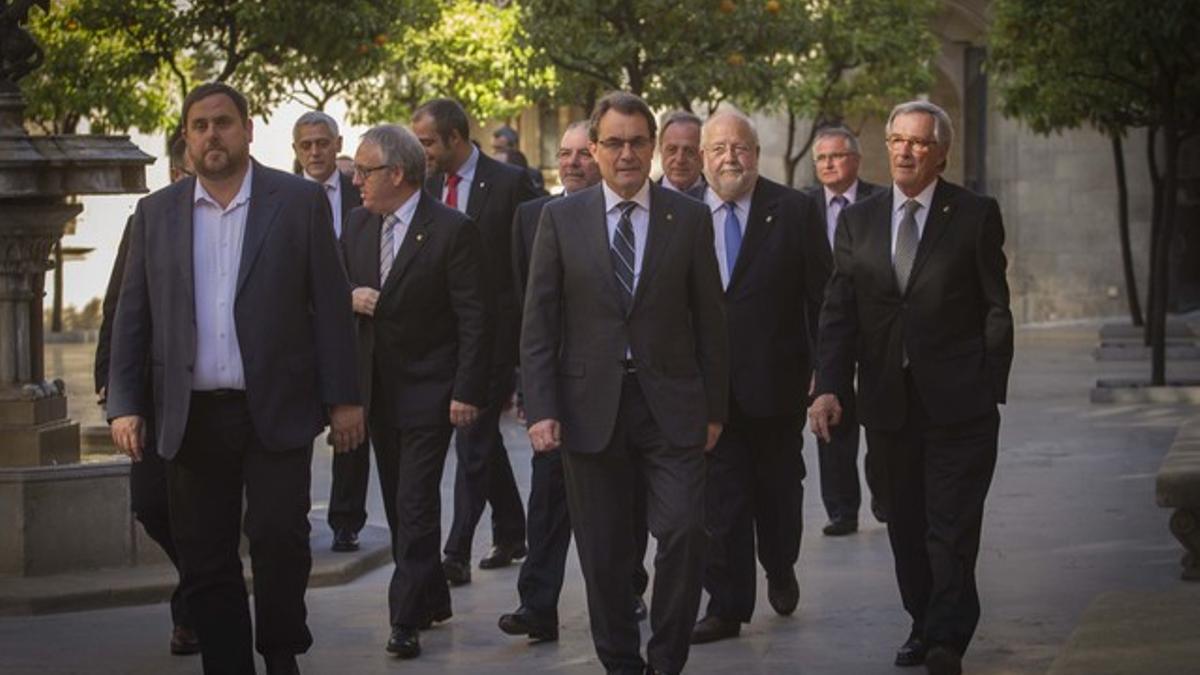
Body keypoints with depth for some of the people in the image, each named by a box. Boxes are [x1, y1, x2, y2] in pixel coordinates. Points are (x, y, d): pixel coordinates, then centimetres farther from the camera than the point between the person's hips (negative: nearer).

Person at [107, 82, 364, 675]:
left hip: (275, 412, -2)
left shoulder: (300, 202, 3)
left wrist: (343, 399, -2)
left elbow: (330, 306, 2)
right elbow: (132, 316, 10)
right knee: (205, 560, 4)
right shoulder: (156, 213, 10)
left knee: (278, 536, -11)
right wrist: (124, 404, 1)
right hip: (191, 418, 3)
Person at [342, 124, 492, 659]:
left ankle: (407, 619, -6)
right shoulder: (358, 224, 7)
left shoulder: (452, 231, -13)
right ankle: (432, 600, 26)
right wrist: (350, 296, -8)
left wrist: (468, 392, -18)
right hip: (378, 388, 7)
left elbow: (474, 318, -14)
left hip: (428, 391, -7)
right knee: (399, 504, 13)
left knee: (417, 506, -9)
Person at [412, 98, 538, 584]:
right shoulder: (429, 185, 9)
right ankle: (511, 535, 27)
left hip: (494, 330, -6)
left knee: (474, 439, -9)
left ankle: (457, 552, -8)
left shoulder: (509, 183, -8)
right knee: (483, 438, 15)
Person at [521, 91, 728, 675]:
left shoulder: (689, 218, 3)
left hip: (670, 405, 0)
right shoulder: (561, 218, 3)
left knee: (683, 532, -11)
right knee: (604, 552, 7)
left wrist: (714, 407, 3)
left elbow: (709, 320, 6)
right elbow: (538, 322, 2)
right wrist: (541, 409, -5)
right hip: (590, 407, 1)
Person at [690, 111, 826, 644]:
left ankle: (780, 571, 41)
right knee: (720, 499, 3)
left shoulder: (792, 211, -2)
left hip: (776, 379, 0)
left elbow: (819, 295, -2)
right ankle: (727, 606, 11)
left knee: (780, 489, 15)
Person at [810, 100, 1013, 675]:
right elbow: (838, 312, 5)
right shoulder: (857, 221, 9)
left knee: (952, 527, -4)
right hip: (888, 404, 4)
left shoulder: (975, 216, 0)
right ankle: (923, 626, 23)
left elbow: (996, 310, -1)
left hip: (958, 404, -4)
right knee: (906, 525, 11)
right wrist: (829, 386, -7)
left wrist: (991, 391, -6)